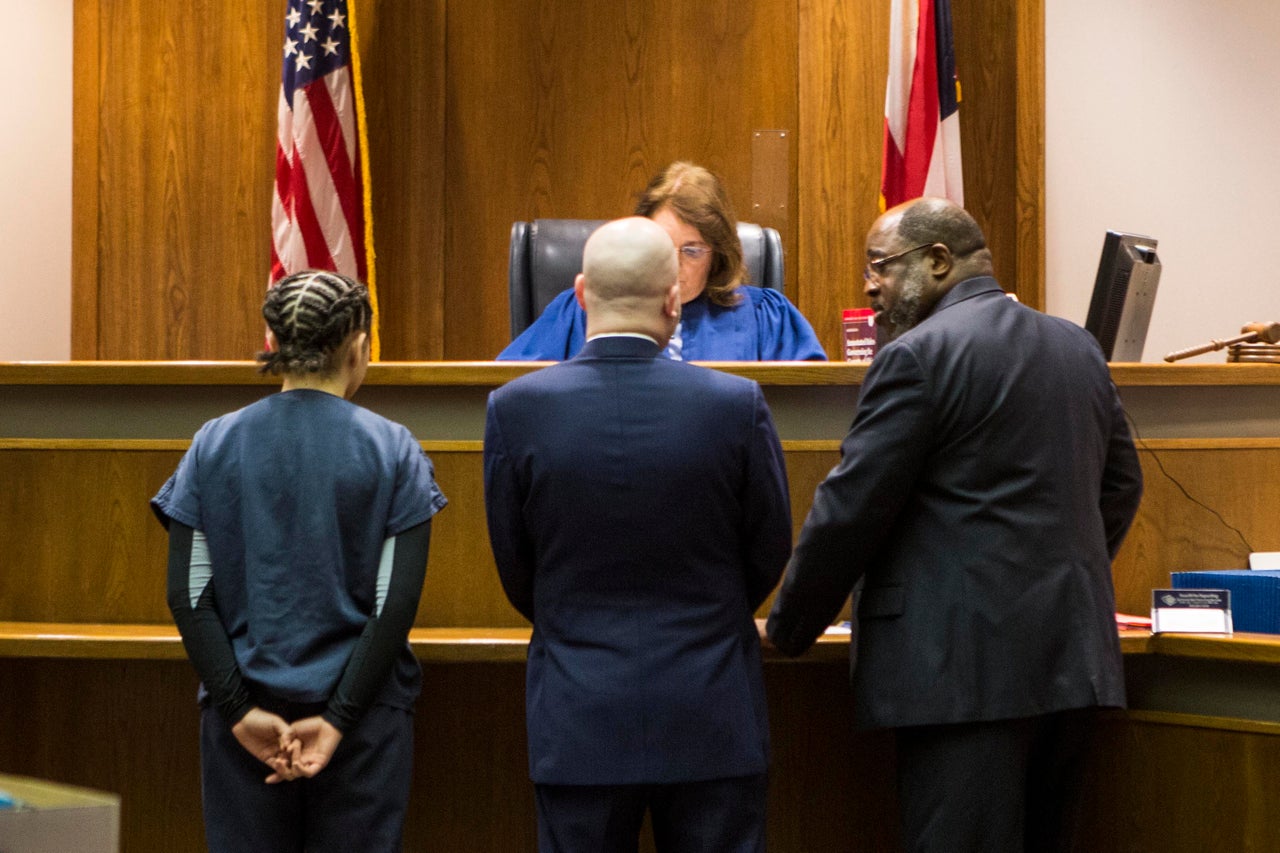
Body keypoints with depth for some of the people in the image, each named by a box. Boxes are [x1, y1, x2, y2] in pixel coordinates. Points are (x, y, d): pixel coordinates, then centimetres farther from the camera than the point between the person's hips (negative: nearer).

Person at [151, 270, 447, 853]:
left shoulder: (214, 446, 2)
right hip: (364, 716, -1)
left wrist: (242, 711, -5)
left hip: (245, 717, 2)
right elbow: (397, 601, -9)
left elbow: (188, 596, -4)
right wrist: (338, 718, -9)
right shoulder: (391, 450, -3)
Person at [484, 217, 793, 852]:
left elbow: (514, 565, 3)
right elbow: (769, 552, 3)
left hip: (578, 721, 0)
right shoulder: (736, 404, -9)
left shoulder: (516, 407, -8)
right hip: (711, 718, 0)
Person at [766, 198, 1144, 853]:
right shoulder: (1079, 348, 15)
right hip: (1072, 655, 8)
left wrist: (789, 630, 2)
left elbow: (849, 510, -10)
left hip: (969, 664, -8)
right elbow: (1120, 484, 24)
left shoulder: (918, 357, -9)